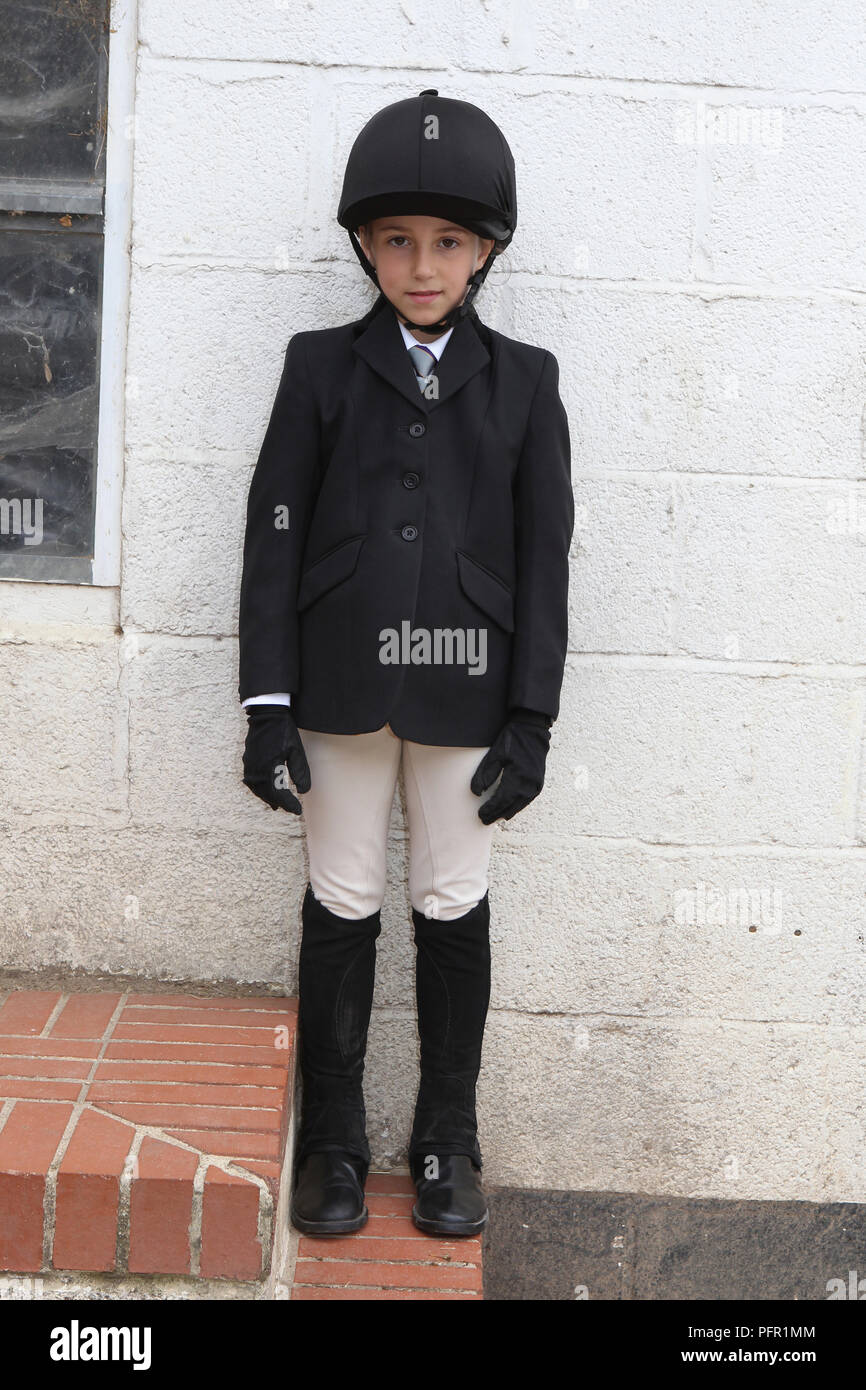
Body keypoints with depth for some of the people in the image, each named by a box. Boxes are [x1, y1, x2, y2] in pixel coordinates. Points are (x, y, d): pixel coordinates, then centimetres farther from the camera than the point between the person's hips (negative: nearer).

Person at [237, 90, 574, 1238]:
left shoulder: (523, 381, 5)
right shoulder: (321, 365, 4)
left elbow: (544, 557, 3)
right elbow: (275, 533, 1)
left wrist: (531, 718, -2)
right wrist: (270, 703, -5)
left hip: (463, 692, 0)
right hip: (342, 682, 0)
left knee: (455, 909, 8)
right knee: (342, 905, 8)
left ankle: (448, 1142, 23)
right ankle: (333, 1139, 22)